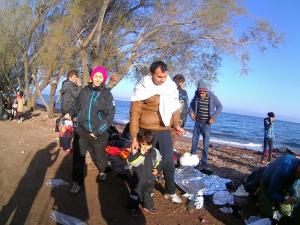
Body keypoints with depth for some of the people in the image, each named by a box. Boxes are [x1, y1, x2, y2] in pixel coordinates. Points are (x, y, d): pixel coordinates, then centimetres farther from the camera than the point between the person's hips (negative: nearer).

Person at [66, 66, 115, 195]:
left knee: (99, 157, 13)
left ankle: (103, 172, 45)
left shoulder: (107, 94, -5)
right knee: (78, 158, 4)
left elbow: (110, 115, -9)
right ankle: (77, 183, 23)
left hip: (98, 134, -2)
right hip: (81, 131, 2)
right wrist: (70, 114, -3)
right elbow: (77, 107, 15)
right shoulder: (85, 90, 3)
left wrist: (98, 131, -15)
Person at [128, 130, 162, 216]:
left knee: (149, 193, 23)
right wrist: (141, 154, -39)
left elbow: (159, 161, 12)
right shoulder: (135, 152, -22)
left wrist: (157, 169, -2)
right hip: (138, 179, -4)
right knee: (136, 193, 13)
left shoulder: (155, 152, -7)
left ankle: (148, 206, 45)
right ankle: (133, 208, 33)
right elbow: (131, 163, -36)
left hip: (150, 178, 5)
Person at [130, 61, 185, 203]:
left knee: (169, 163, 12)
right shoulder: (142, 89, -12)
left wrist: (176, 124, -3)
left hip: (165, 132, 4)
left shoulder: (171, 87, 1)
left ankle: (170, 192, 33)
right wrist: (134, 137, -13)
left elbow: (175, 107, 13)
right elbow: (135, 114, -11)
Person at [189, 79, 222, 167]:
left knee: (206, 143, 2)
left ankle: (203, 161, 14)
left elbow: (220, 107, -2)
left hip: (206, 123, -4)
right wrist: (191, 112, -3)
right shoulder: (196, 95, -5)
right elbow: (192, 104, 13)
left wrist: (214, 117, -12)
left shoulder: (213, 97, -14)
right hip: (197, 122, 4)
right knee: (194, 141, 13)